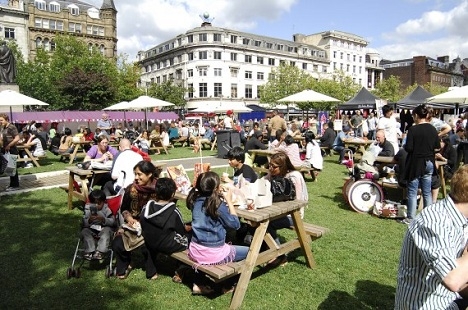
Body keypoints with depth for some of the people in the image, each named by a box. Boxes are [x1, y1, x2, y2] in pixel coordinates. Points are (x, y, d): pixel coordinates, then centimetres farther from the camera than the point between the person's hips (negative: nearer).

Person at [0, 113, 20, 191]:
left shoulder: (11, 127, -13)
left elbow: (17, 138, -20)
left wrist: (9, 146, -19)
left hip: (11, 150, -9)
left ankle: (15, 185, 6)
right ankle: (12, 184, 22)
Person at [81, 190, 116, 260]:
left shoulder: (106, 209, -7)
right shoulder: (88, 208, -2)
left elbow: (112, 221, -14)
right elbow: (84, 223, -7)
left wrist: (103, 219, -31)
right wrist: (89, 220, -30)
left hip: (103, 231, -2)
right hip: (91, 231, 2)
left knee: (107, 230, -30)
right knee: (84, 231, -23)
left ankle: (100, 251, -38)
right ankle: (89, 251, -29)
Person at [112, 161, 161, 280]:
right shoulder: (131, 189, -3)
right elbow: (124, 209, 11)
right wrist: (129, 218, -9)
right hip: (134, 224, 3)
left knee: (147, 245, -30)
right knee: (117, 244, -19)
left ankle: (151, 271, 4)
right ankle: (124, 267, 15)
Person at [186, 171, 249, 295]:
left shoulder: (196, 201, -2)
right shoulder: (218, 205, -18)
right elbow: (235, 224, -8)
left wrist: (220, 197, 4)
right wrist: (229, 200, -5)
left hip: (195, 252, 6)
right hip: (213, 254, -6)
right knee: (248, 251, 14)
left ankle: (198, 284, 31)